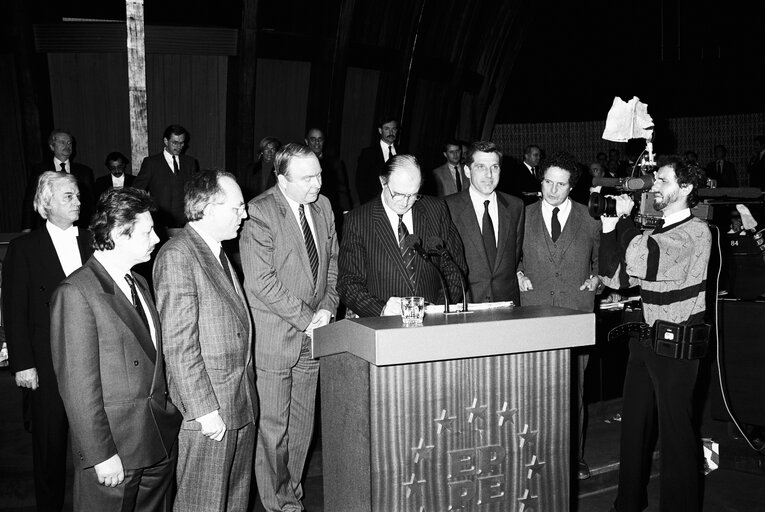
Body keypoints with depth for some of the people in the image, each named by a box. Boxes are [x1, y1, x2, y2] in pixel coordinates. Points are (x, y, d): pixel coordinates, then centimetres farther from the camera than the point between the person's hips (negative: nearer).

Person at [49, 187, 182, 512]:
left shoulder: (139, 284, 11)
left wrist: (169, 418, 7)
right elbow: (78, 384, -17)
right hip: (114, 451, -7)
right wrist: (100, 454, -17)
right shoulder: (75, 293, -15)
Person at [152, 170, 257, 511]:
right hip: (209, 409, -8)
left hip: (241, 406, 9)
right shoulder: (177, 256, -16)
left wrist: (245, 396, 14)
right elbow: (179, 345, -19)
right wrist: (204, 409, -19)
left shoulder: (218, 252, 14)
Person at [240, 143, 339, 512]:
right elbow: (261, 281, -20)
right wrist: (306, 319, -16)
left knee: (302, 425, 16)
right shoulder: (260, 212, -16)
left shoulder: (322, 207, 6)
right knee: (272, 427, 4)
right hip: (274, 338, -6)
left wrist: (328, 307, -1)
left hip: (312, 335, 6)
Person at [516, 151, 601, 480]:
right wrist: (517, 274, 3)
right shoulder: (522, 216, 6)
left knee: (573, 389, 4)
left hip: (577, 315, 0)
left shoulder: (591, 218, 6)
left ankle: (573, 456, 17)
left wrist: (597, 278, 4)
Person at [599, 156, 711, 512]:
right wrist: (609, 224, 1)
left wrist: (625, 217, -13)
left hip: (677, 345, -8)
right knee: (634, 423, 15)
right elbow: (615, 278, 8)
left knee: (676, 430, 2)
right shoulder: (652, 234, 13)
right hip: (647, 338, 8)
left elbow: (639, 260, -28)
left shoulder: (696, 231, -12)